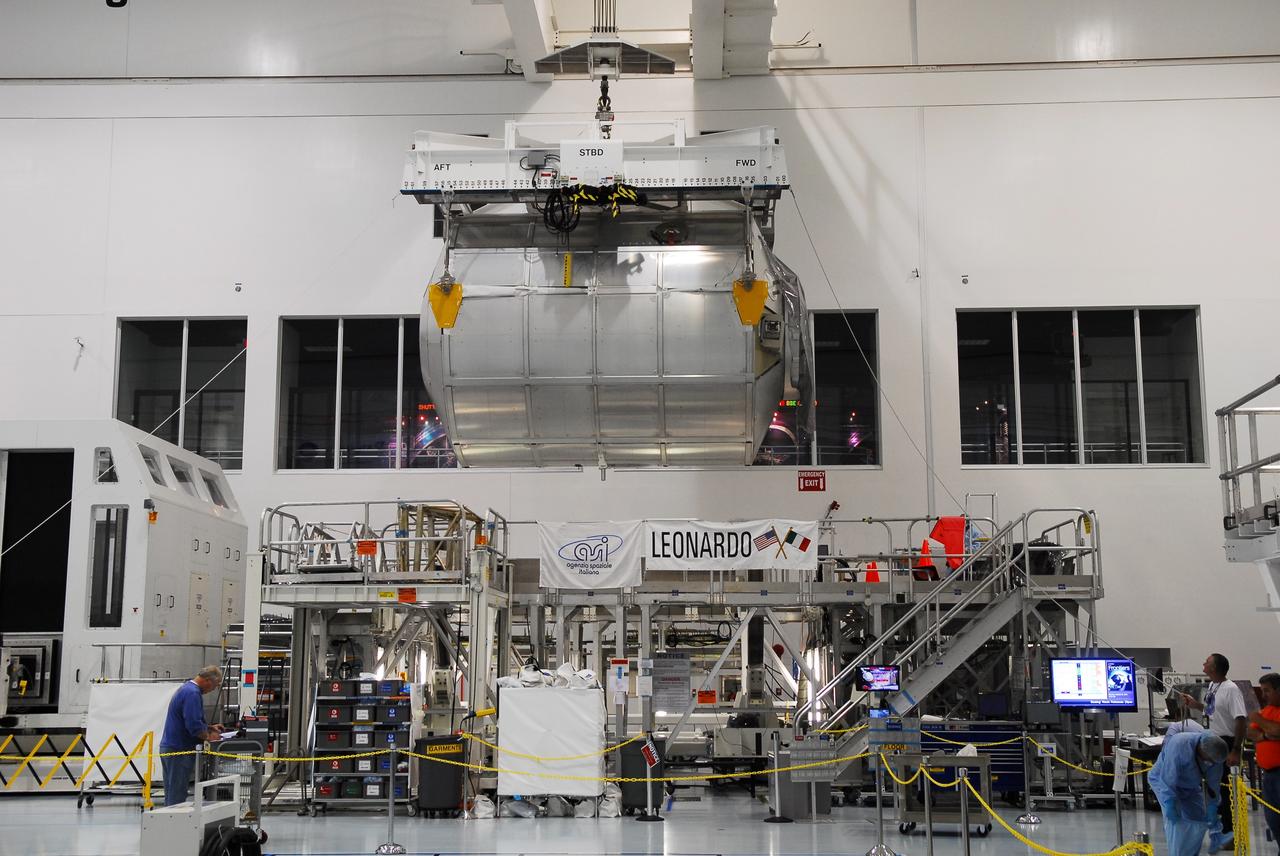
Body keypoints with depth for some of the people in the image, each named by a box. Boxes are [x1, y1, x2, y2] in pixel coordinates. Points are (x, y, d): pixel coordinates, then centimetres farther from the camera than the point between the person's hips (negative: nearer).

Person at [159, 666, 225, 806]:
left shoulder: (186, 688, 16)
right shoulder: (193, 693, -18)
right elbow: (193, 725, -25)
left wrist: (209, 727, 17)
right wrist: (208, 737, -9)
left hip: (169, 747, 10)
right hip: (179, 749, -10)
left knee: (171, 796, 13)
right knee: (177, 796, -6)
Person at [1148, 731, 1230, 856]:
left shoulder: (1214, 754, -20)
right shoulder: (1178, 746, -39)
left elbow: (1213, 784, -7)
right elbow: (1168, 780, -33)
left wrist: (1212, 811, -4)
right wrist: (1170, 806, -30)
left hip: (1190, 787, 6)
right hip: (1164, 779, -6)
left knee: (1200, 820, -1)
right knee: (1176, 822, -20)